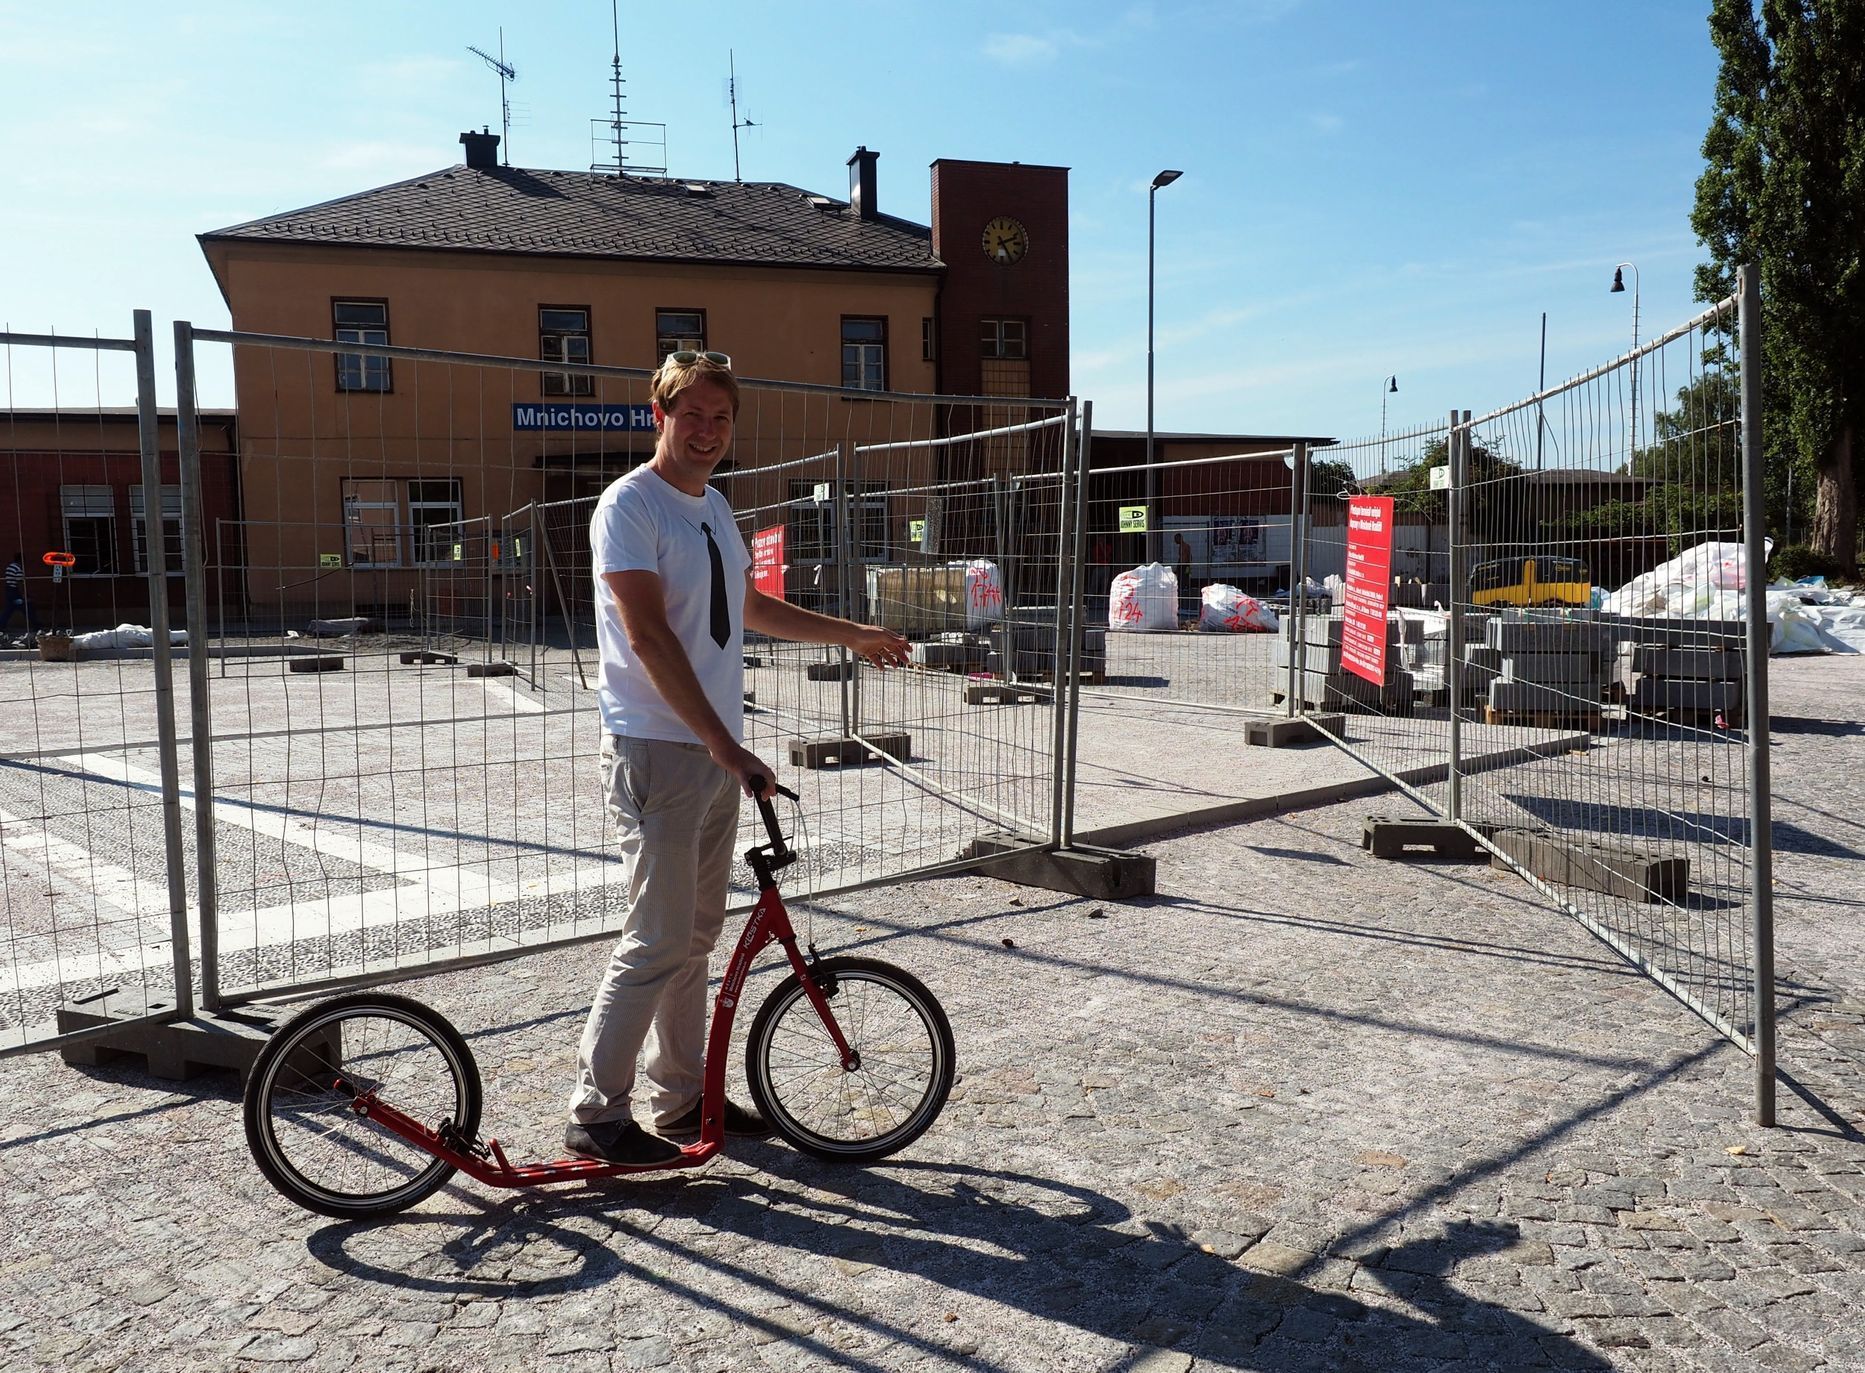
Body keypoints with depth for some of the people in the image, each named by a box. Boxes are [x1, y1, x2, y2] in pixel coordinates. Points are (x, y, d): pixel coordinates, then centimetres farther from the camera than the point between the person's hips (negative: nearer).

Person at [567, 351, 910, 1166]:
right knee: (659, 941, -7)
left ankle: (682, 1097, 25)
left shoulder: (713, 508, 16)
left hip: (717, 753, 8)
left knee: (697, 935, 13)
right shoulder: (630, 506, -11)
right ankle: (595, 1114, 6)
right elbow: (650, 639, -21)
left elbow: (748, 606, 30)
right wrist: (726, 745, -26)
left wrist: (853, 633, 36)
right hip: (657, 752, -8)